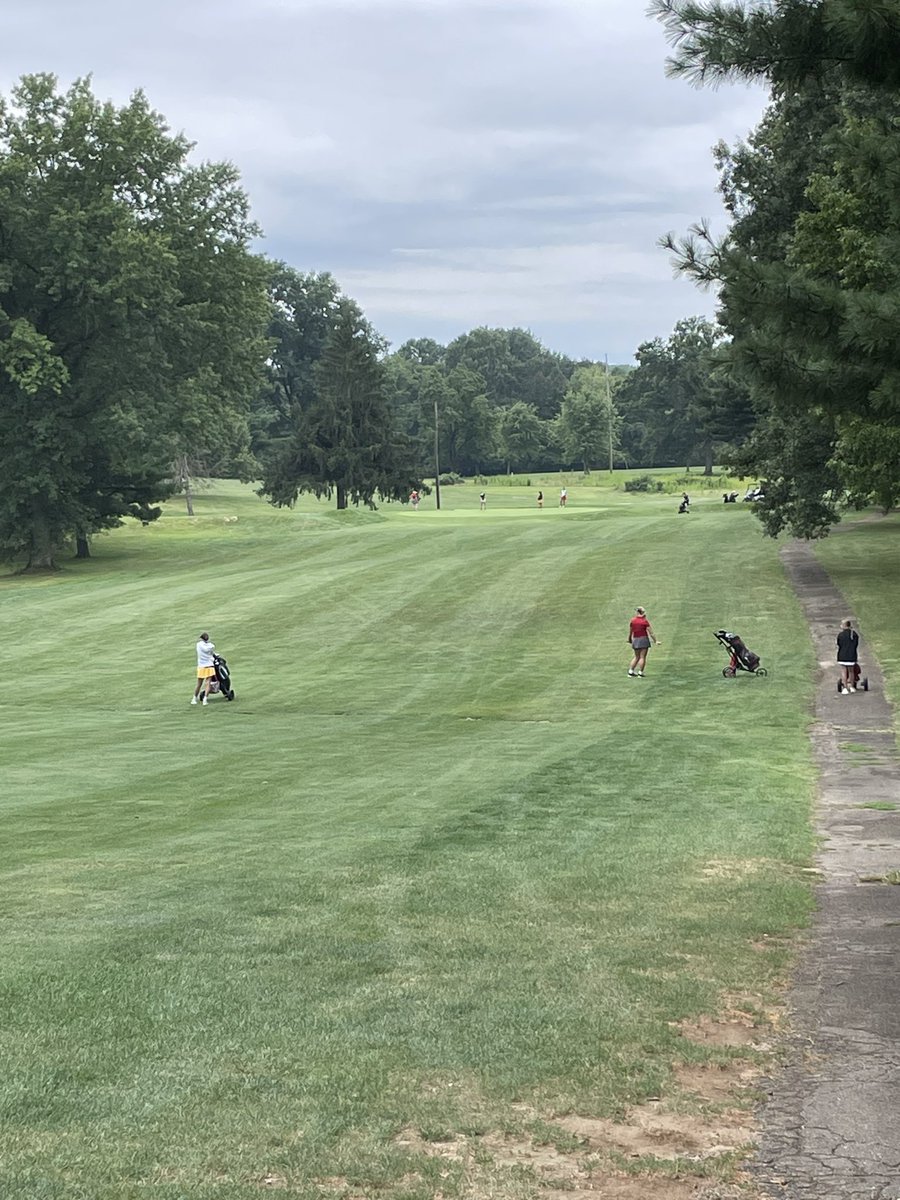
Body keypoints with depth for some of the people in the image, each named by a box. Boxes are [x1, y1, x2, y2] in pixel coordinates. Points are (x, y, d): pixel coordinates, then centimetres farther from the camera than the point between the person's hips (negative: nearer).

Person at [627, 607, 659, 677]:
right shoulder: (645, 621, -7)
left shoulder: (632, 621, 2)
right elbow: (651, 633, -8)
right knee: (642, 657, 0)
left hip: (635, 640, 4)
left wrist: (630, 641, 23)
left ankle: (630, 671, 11)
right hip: (643, 639, -4)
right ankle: (640, 672, -4)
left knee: (637, 657, 16)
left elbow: (630, 632, 10)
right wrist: (656, 641, -3)